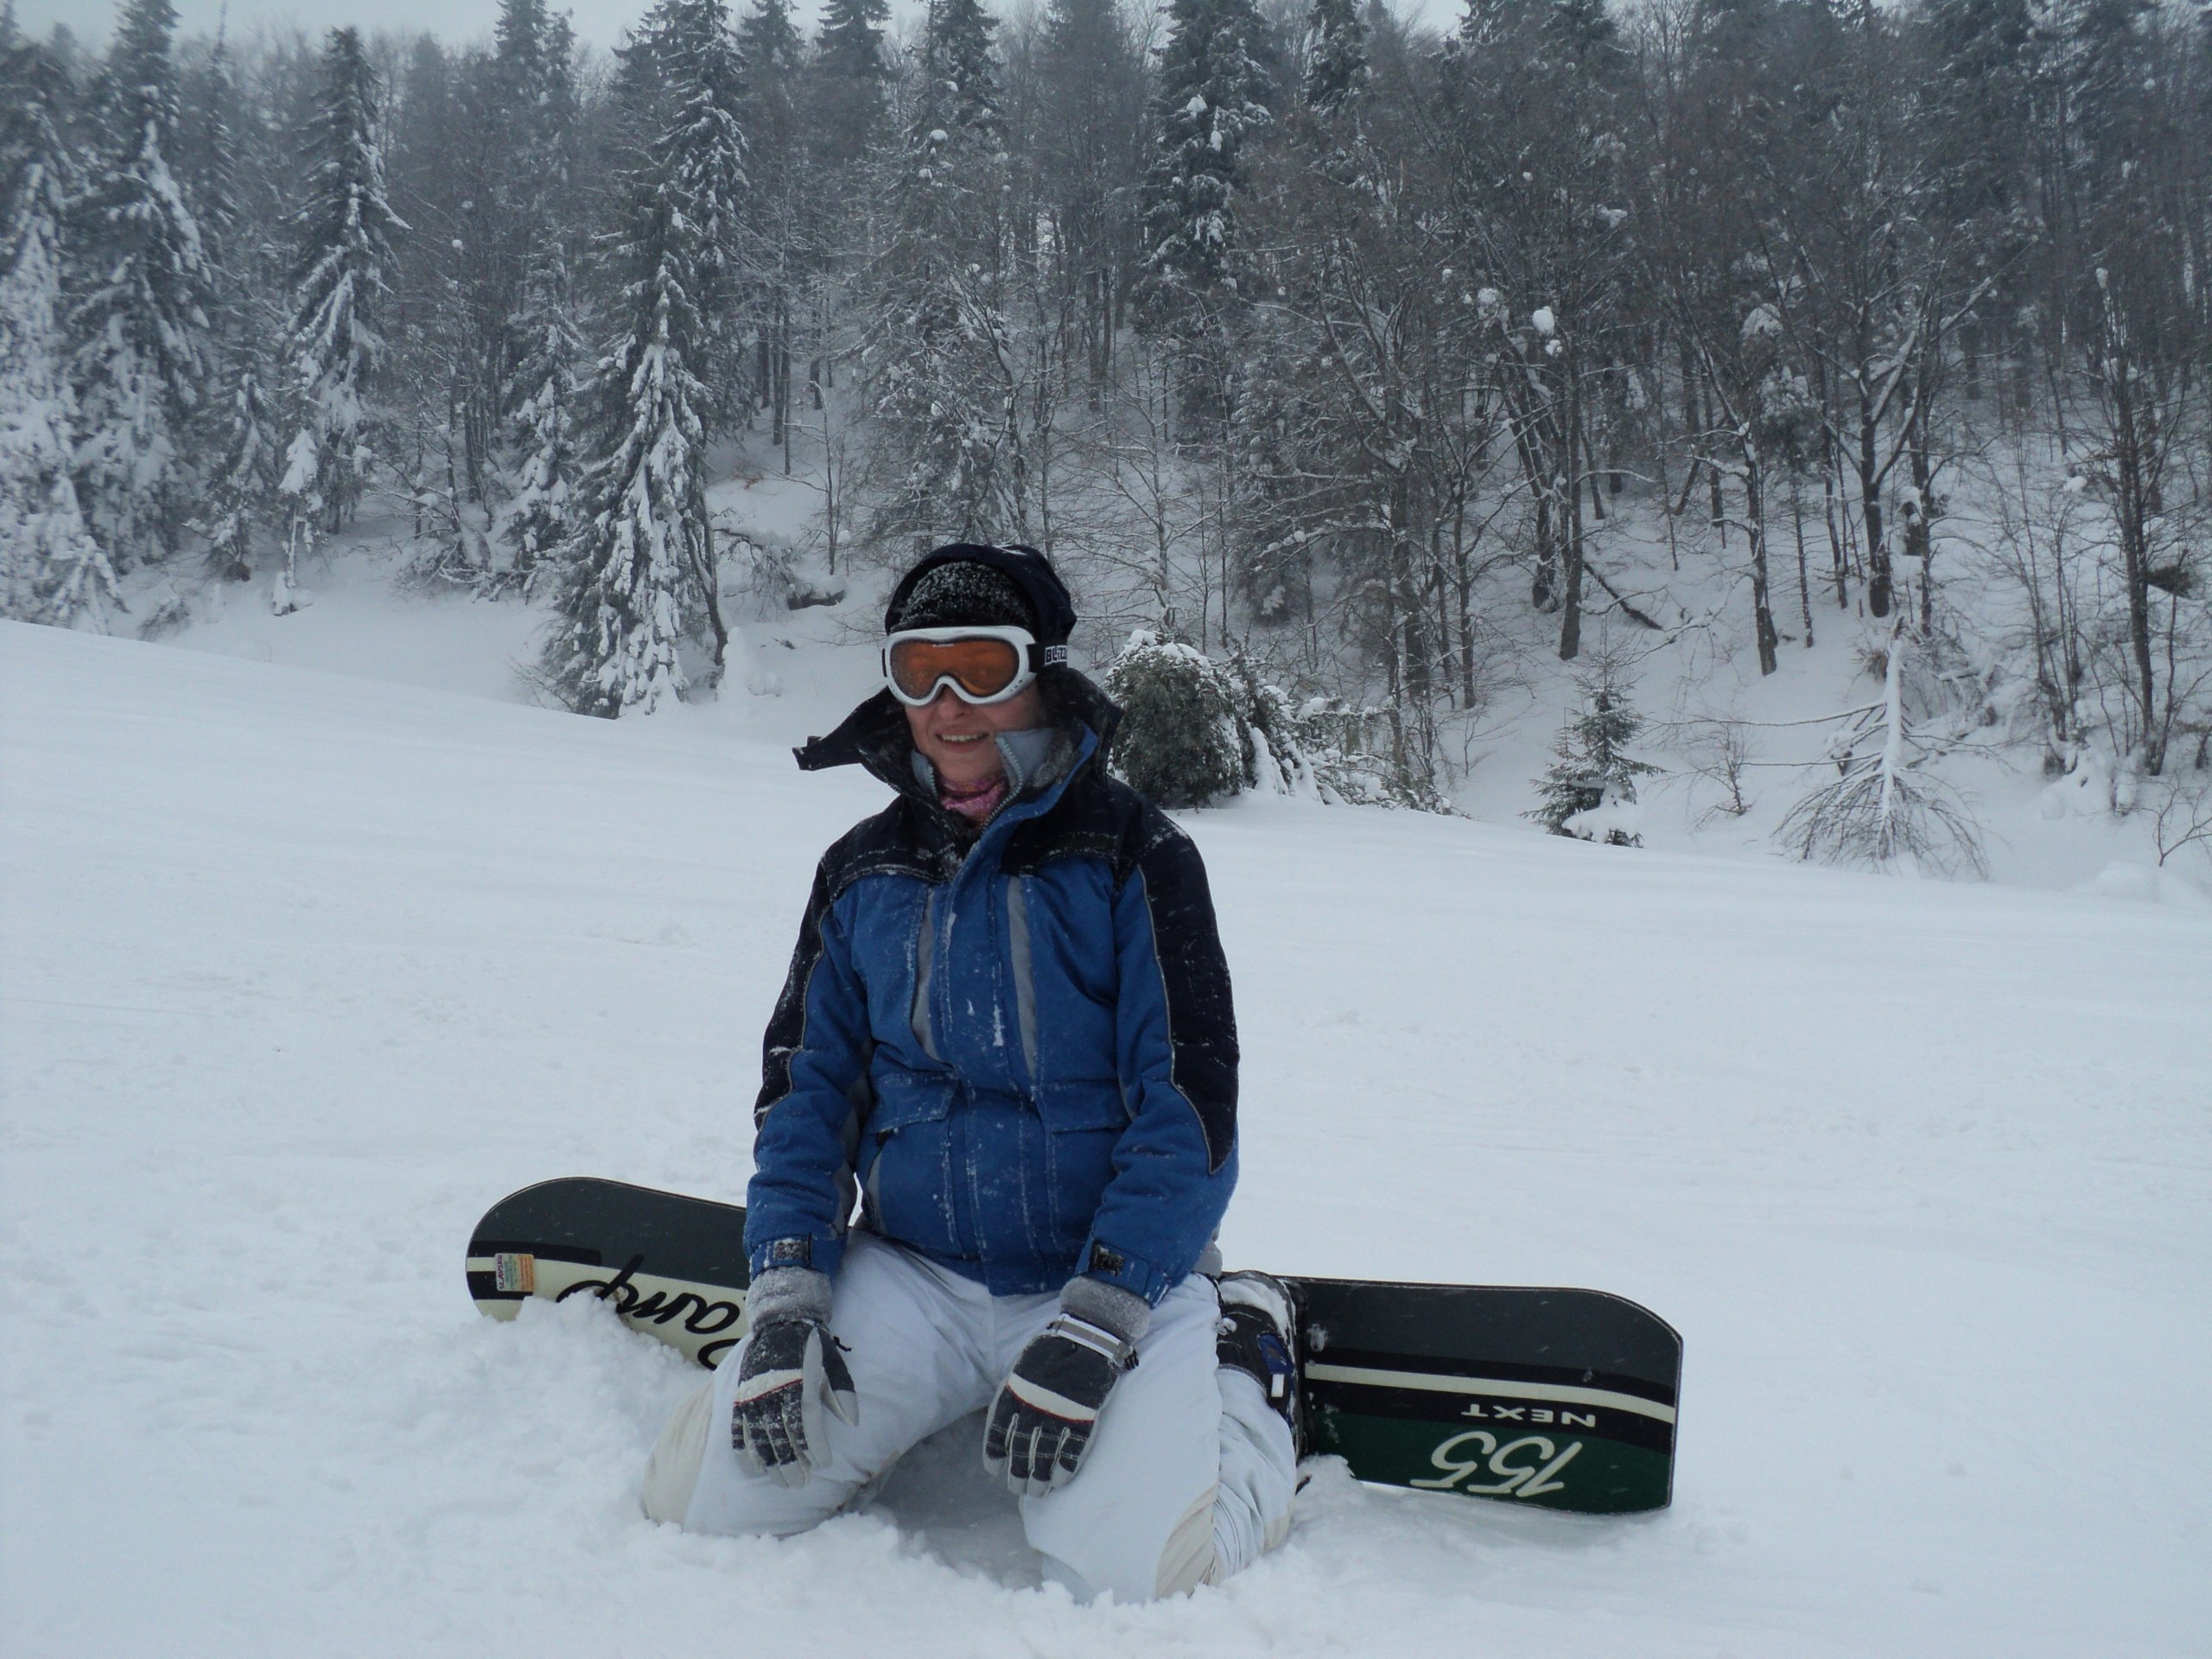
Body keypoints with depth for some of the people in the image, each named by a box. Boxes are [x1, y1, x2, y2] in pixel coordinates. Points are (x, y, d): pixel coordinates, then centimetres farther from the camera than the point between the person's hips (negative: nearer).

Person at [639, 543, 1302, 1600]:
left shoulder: (1131, 854, -8)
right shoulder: (862, 871, 6)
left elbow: (1190, 1108, -12)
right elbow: (805, 1088, 9)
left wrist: (1093, 1326, -20)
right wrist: (785, 1293, -5)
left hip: (1118, 1272, -4)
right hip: (911, 1274, 4)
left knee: (1131, 1573, -25)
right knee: (698, 1499, -10)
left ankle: (1242, 1374, 7)